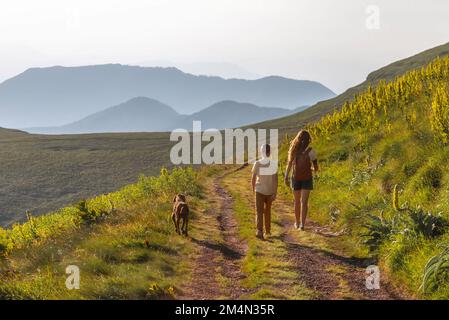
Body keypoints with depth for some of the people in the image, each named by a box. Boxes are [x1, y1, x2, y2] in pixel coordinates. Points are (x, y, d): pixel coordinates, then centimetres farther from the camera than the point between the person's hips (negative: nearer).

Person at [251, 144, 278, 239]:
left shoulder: (257, 164, -9)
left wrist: (253, 190, 14)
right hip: (270, 191, 2)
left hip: (259, 191, -2)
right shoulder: (274, 164, -8)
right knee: (267, 210, 20)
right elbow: (275, 180, -11)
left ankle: (259, 230, -21)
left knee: (259, 212, -2)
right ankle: (268, 230, 28)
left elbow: (253, 179, -3)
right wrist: (275, 194, -8)